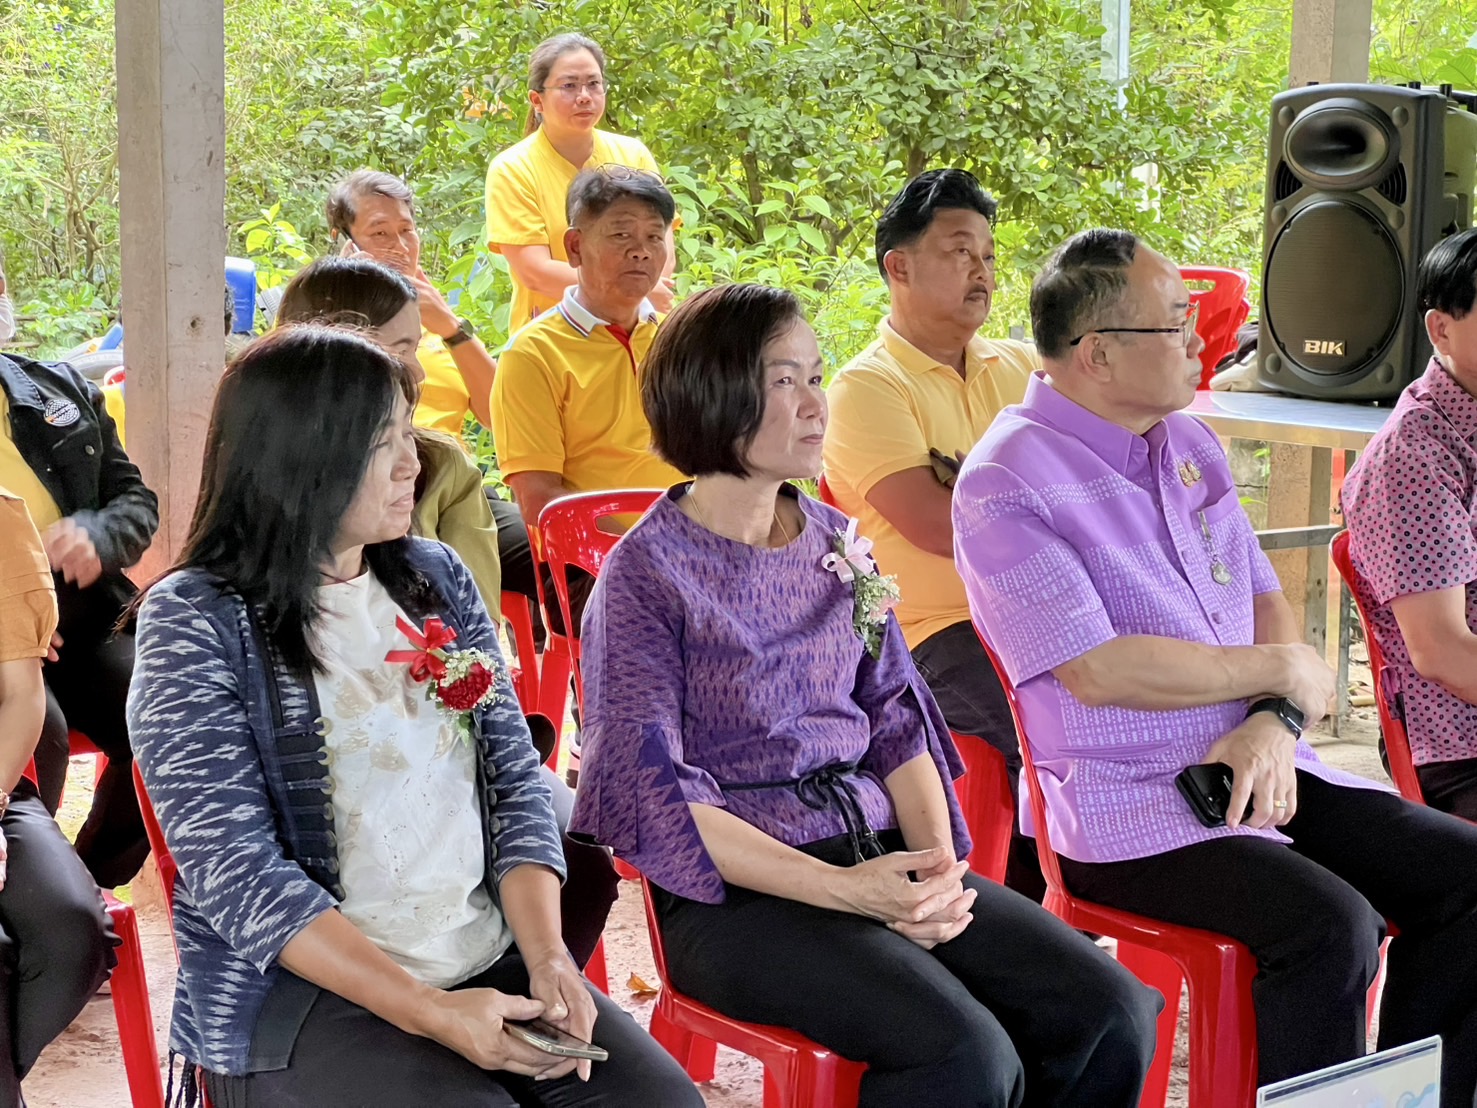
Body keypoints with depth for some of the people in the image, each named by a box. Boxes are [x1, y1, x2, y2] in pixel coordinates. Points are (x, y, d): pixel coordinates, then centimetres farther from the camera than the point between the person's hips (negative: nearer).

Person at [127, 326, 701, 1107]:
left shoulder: (435, 577, 10)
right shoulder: (195, 621, -7)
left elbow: (515, 782, 8)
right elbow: (238, 873, -14)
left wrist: (547, 956, -9)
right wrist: (427, 1012, -22)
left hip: (489, 963, 5)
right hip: (297, 993, -5)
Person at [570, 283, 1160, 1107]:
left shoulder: (837, 545, 13)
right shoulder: (648, 573, -5)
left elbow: (896, 721, 13)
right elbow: (652, 793, -11)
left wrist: (940, 866, -7)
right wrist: (840, 890, -20)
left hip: (881, 850, 6)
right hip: (739, 891, -6)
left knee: (1111, 1013, -14)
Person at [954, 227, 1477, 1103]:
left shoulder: (1191, 446, 13)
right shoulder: (1007, 486, -12)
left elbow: (1266, 600, 13)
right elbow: (1098, 671, -20)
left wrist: (1276, 723, -9)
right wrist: (1284, 671, -9)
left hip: (1257, 768, 8)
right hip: (1122, 809, -8)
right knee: (1331, 924, -29)